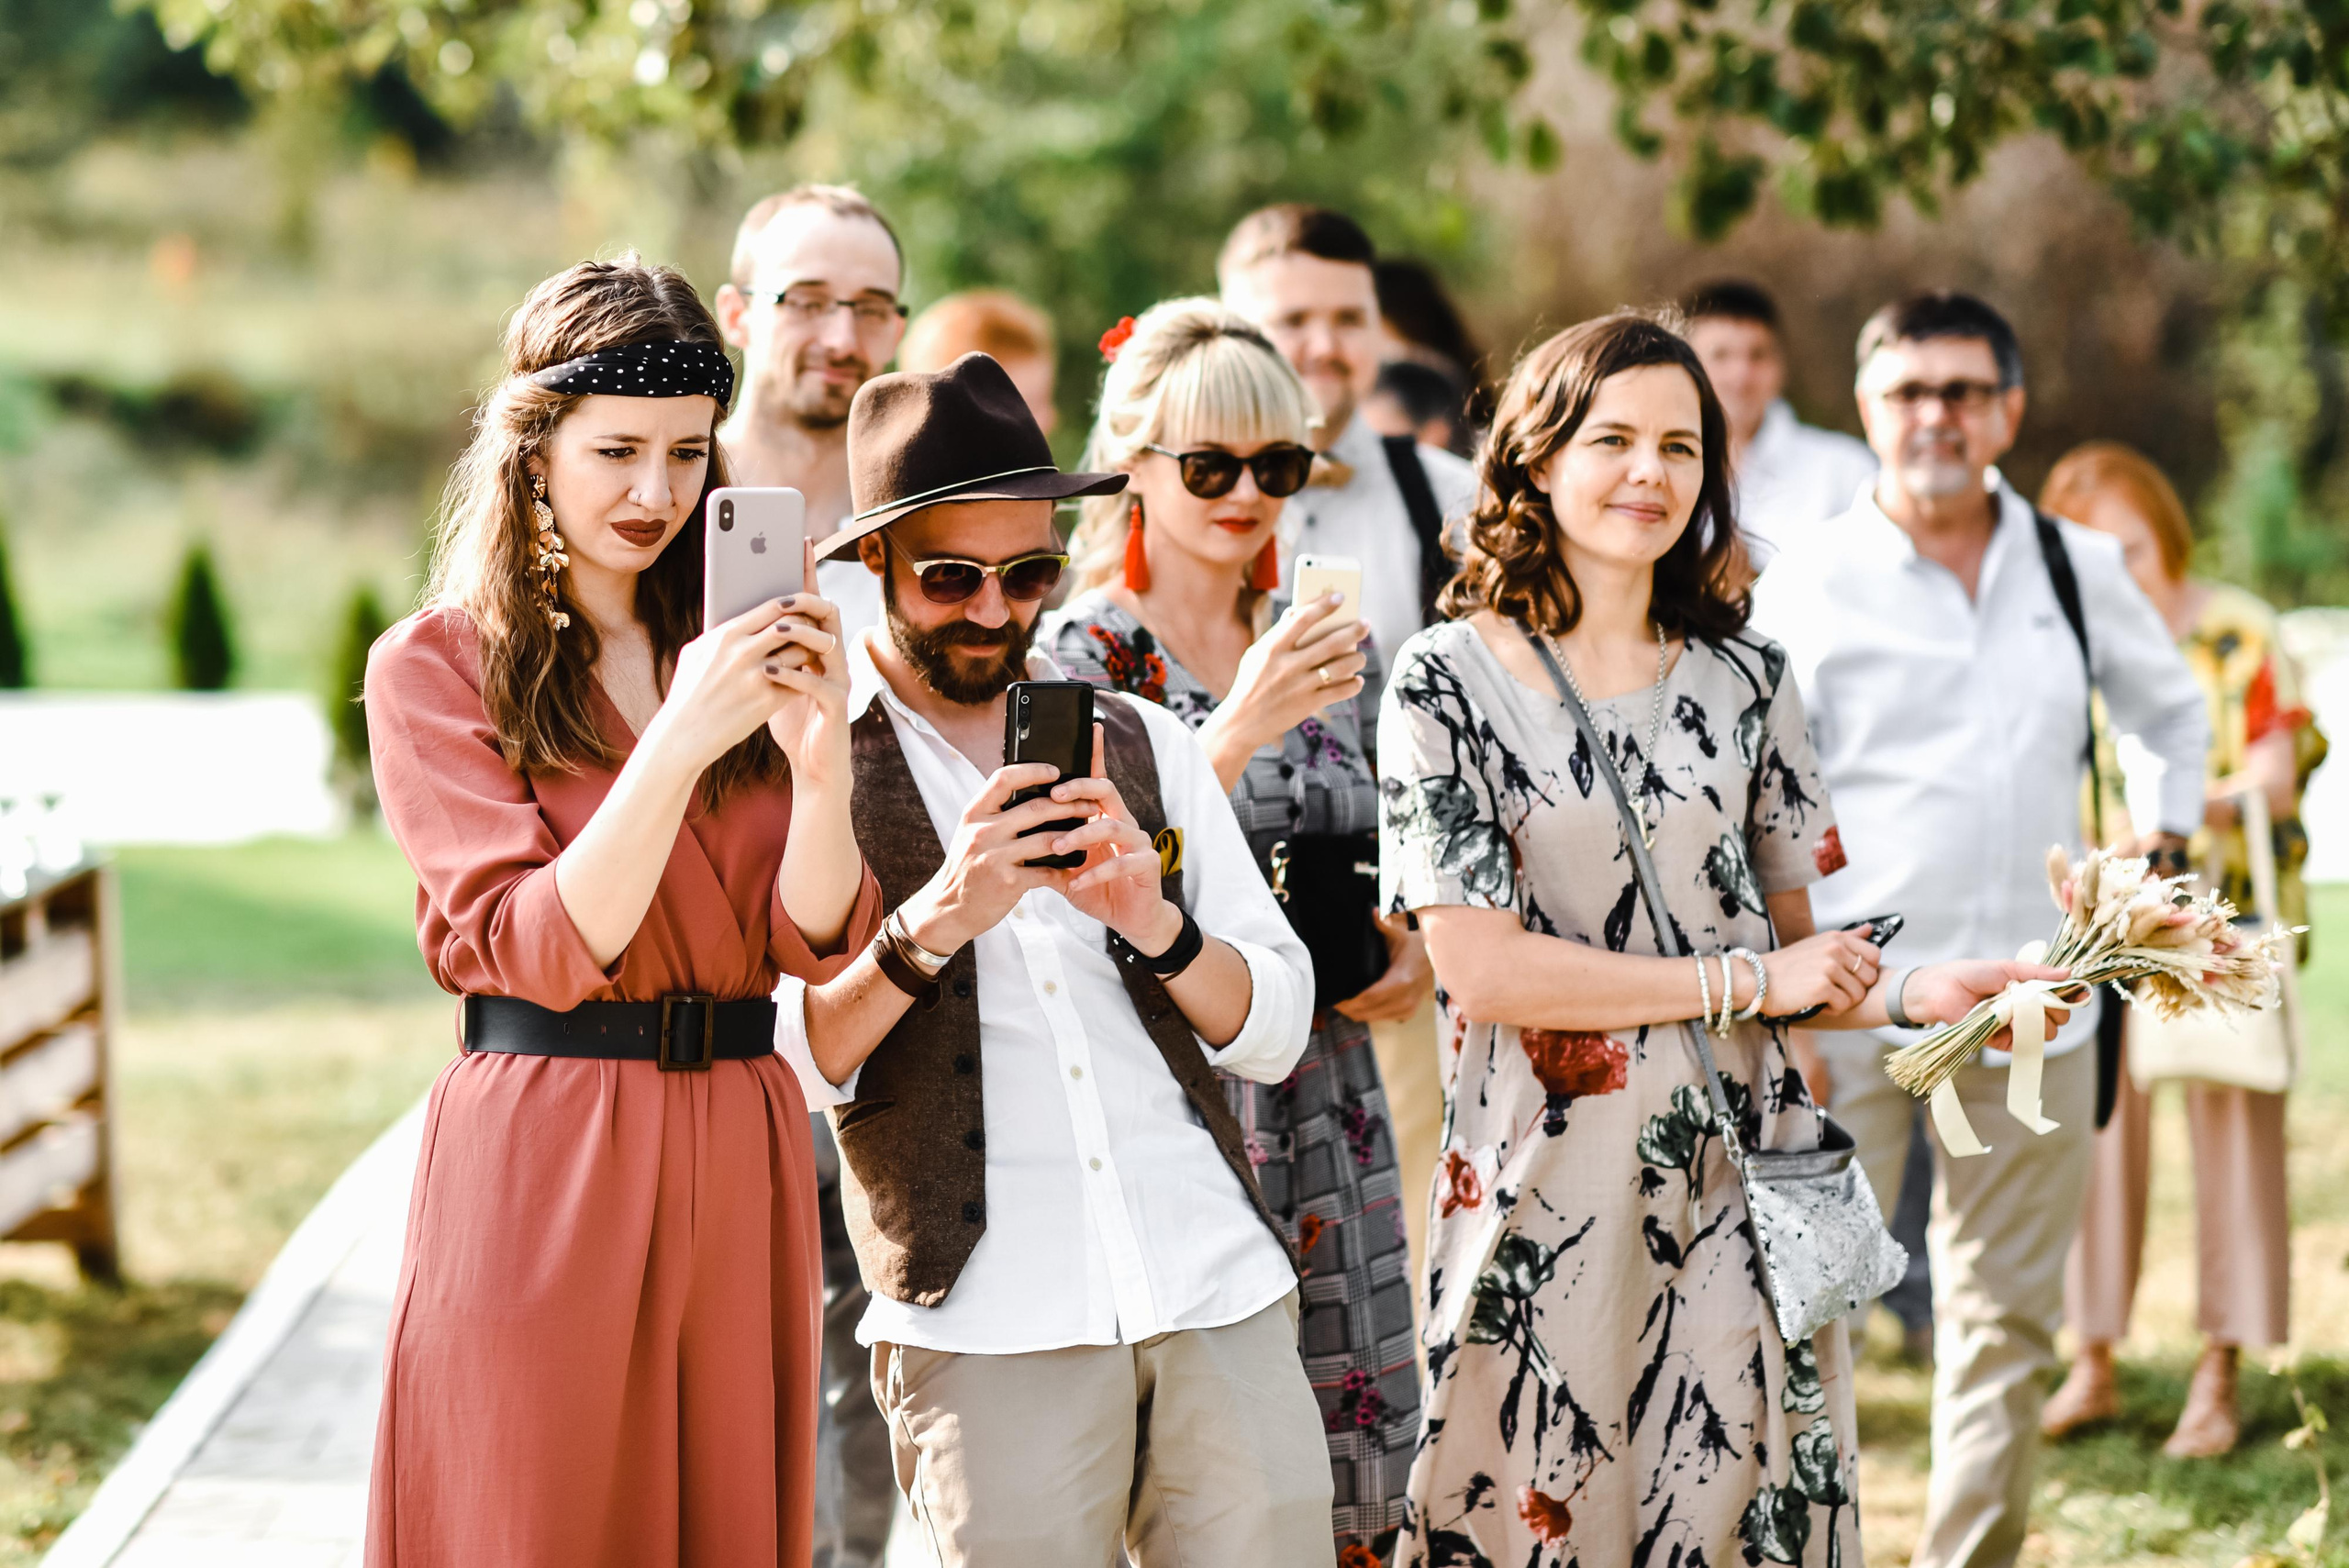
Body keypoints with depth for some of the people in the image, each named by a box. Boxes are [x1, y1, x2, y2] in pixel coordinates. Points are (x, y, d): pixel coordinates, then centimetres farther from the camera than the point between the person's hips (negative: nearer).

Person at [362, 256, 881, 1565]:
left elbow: (816, 939, 1)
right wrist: (677, 745, -25)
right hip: (542, 1153, -4)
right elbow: (540, 948, -13)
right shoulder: (436, 667, -2)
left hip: (739, 1158, 5)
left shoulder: (734, 647, 12)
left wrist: (819, 757, -18)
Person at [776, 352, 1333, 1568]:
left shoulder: (1140, 744, 17)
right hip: (983, 1318, -3)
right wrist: (934, 922, -19)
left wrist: (1156, 924, -6)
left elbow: (1275, 1032, 13)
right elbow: (776, 1062, -6)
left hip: (1219, 1290, 4)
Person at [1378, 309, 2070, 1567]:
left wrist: (1912, 991, -8)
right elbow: (1479, 970, -12)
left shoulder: (1744, 680, 9)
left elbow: (1790, 940, 13)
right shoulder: (1448, 682, -4)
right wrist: (1748, 981, -12)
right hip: (1544, 1197, -3)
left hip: (1739, 1181, 3)